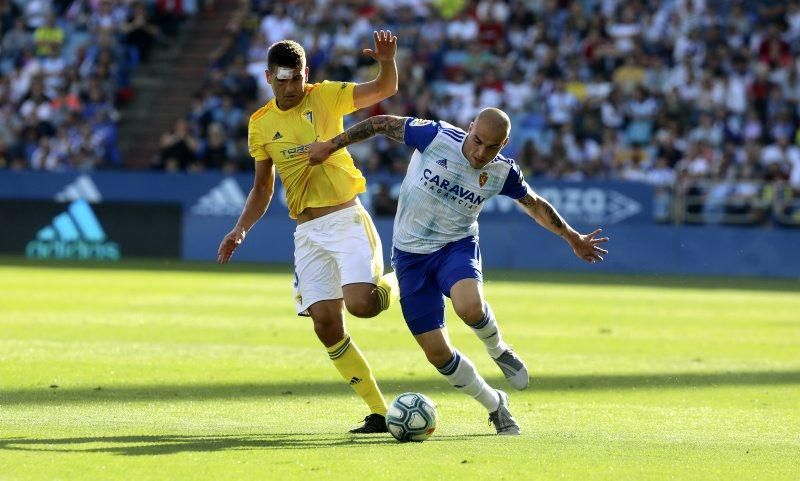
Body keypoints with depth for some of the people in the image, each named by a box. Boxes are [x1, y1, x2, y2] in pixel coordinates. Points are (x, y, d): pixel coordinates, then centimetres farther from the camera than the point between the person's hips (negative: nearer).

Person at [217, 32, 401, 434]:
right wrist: (240, 230, 4)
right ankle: (378, 412, 2)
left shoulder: (325, 97, -1)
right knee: (326, 323, -7)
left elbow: (385, 89, -11)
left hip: (347, 217, -4)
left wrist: (388, 61, -32)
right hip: (307, 232, 4)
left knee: (360, 303, -25)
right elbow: (262, 188, 18)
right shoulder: (261, 125, 9)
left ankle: (397, 284, 13)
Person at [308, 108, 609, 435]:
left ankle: (499, 351, -2)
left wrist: (573, 238, 21)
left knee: (469, 306, -36)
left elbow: (535, 205, 11)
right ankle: (494, 406, 19)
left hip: (457, 247, 0)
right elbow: (383, 124, -5)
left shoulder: (503, 173, -9)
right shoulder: (436, 136, -18)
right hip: (411, 256, 0)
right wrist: (331, 146, -3)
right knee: (437, 353, -5)